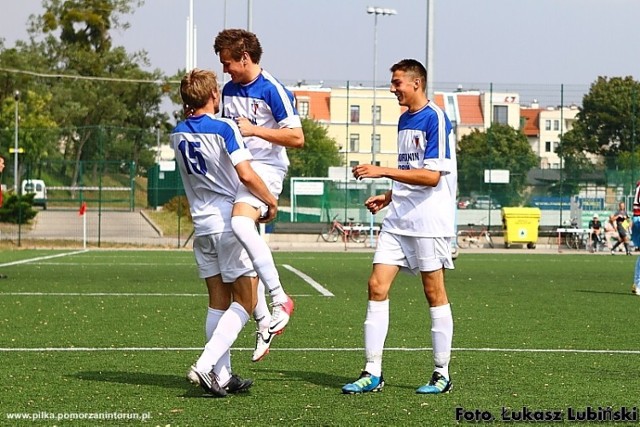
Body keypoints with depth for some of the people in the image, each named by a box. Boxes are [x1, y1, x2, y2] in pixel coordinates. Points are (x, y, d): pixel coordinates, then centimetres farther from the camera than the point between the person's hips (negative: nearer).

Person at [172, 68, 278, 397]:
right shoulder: (224, 128, -14)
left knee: (218, 301, 11)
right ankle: (206, 366, -14)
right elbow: (246, 175, -21)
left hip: (202, 224, 7)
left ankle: (223, 376, 10)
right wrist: (271, 201, -6)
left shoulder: (177, 134, 7)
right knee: (245, 301, 0)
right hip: (230, 222, -7)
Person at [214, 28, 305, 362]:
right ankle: (263, 322, 12)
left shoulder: (273, 90, -9)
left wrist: (255, 130, -18)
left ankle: (280, 299, -29)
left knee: (240, 222, -34)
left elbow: (297, 137, -14)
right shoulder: (229, 90, 15)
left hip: (266, 168, -8)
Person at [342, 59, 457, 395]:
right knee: (377, 286, -2)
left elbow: (432, 176, -19)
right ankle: (372, 373, 0)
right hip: (398, 219, 8)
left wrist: (383, 171, -21)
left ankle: (442, 374, 10)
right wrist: (388, 197, 13)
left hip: (429, 221, -8)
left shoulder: (435, 119, -11)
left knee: (434, 292, 0)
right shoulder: (404, 120, 16)